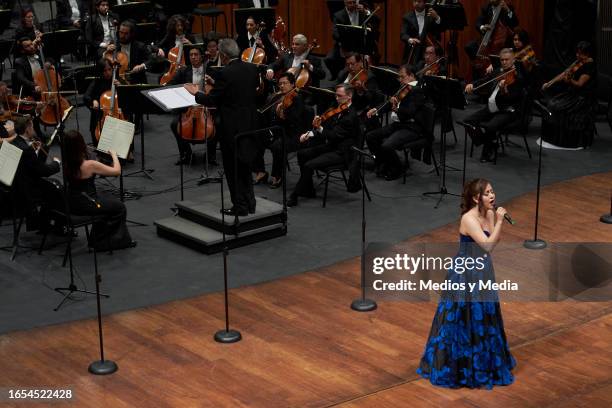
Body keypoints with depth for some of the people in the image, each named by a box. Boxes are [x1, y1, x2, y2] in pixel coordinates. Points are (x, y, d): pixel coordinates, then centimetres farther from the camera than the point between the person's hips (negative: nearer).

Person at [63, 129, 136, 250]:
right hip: (85, 205, -7)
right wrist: (114, 155, -1)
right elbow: (117, 171, -17)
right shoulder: (90, 165, -26)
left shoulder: (65, 163, -7)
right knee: (119, 208, 15)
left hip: (71, 203, 7)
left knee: (110, 202, 28)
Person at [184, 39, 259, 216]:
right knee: (244, 165, 20)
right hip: (250, 125, 7)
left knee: (233, 167, 5)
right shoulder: (252, 69, 2)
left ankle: (240, 207, 9)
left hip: (232, 128, -7)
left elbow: (211, 101, -13)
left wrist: (196, 93, 5)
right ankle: (249, 203, 25)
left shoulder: (225, 74, -19)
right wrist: (216, 84, 17)